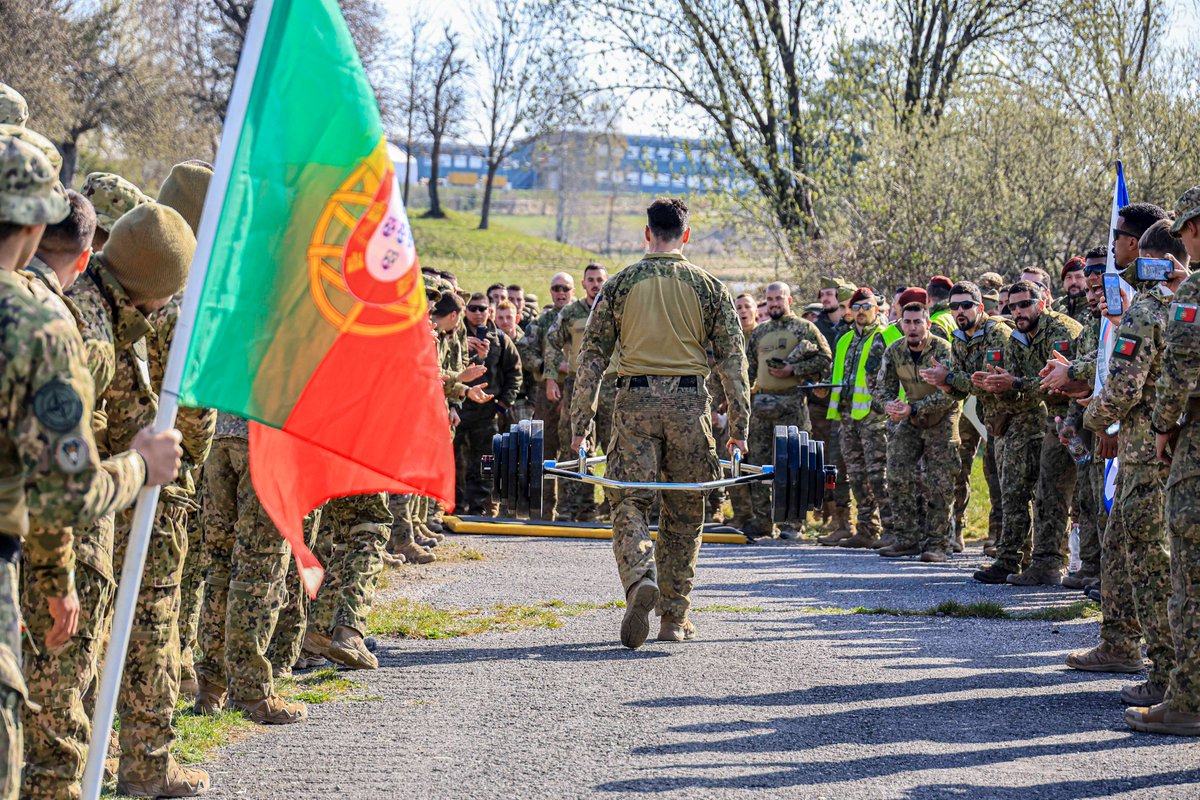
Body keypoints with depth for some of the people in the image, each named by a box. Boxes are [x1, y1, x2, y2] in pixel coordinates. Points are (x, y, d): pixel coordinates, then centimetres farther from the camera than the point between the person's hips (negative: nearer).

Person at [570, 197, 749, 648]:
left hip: (635, 400, 0)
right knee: (684, 511, 10)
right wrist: (738, 427, 6)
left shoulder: (620, 284, 6)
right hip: (689, 401, 0)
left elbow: (592, 358, 4)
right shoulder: (708, 286, 6)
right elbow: (733, 360, 3)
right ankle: (675, 619, 13)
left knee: (630, 501, 3)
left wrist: (580, 425, 7)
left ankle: (640, 579, -26)